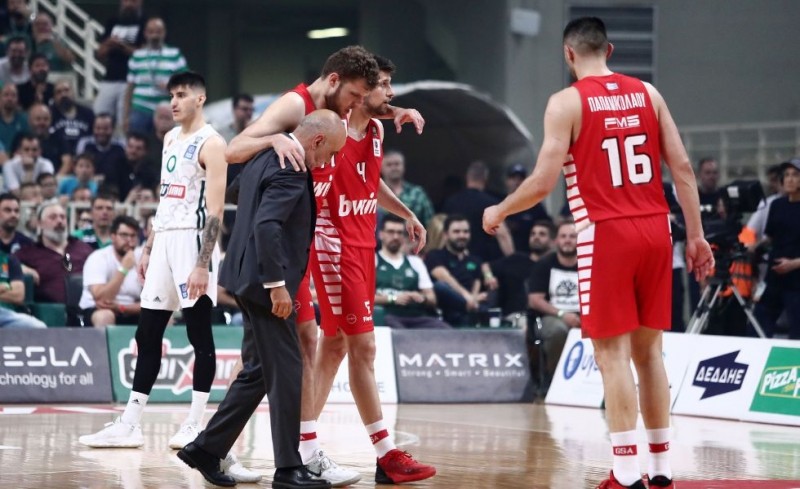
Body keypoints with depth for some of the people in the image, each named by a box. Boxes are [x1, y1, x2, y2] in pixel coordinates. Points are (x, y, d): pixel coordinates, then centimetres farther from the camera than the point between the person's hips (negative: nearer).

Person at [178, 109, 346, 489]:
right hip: (265, 284, -10)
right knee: (286, 374, -4)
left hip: (252, 280, 10)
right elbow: (267, 224, -26)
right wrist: (277, 284, -24)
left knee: (259, 372, 15)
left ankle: (207, 449, 18)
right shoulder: (289, 168, -17)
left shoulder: (266, 157, 14)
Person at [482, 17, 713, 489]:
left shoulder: (567, 102, -4)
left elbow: (543, 183, -8)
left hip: (608, 235, -5)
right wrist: (696, 235, 10)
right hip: (655, 230, 5)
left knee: (613, 353, -2)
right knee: (649, 349, 13)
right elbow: (682, 167, 5)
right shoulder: (647, 93, 10)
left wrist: (498, 212, 9)